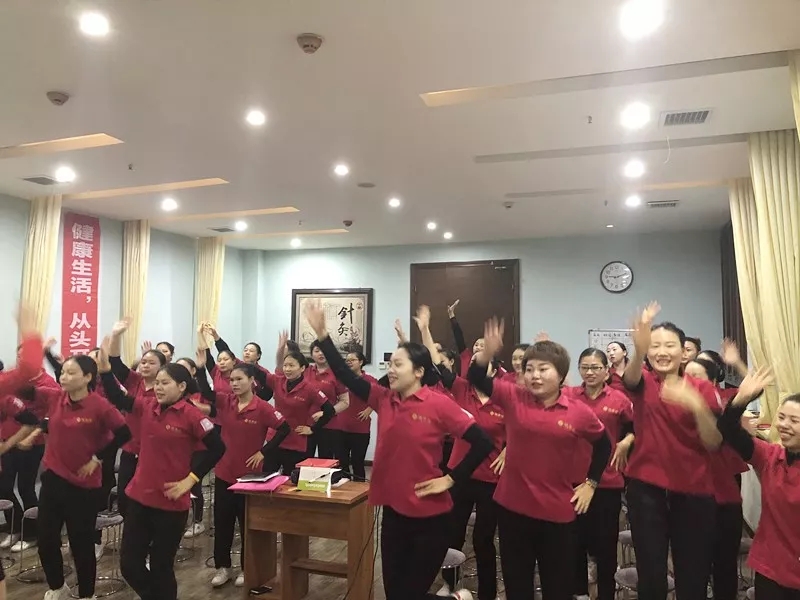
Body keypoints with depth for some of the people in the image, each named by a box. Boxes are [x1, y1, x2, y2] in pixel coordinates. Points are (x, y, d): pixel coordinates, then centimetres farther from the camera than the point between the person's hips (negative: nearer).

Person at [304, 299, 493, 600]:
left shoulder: (439, 404, -14)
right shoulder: (384, 400, 0)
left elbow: (483, 442, -15)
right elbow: (345, 376, -4)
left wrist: (451, 479, -13)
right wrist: (321, 333, -9)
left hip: (429, 515, -5)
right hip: (394, 510, 6)